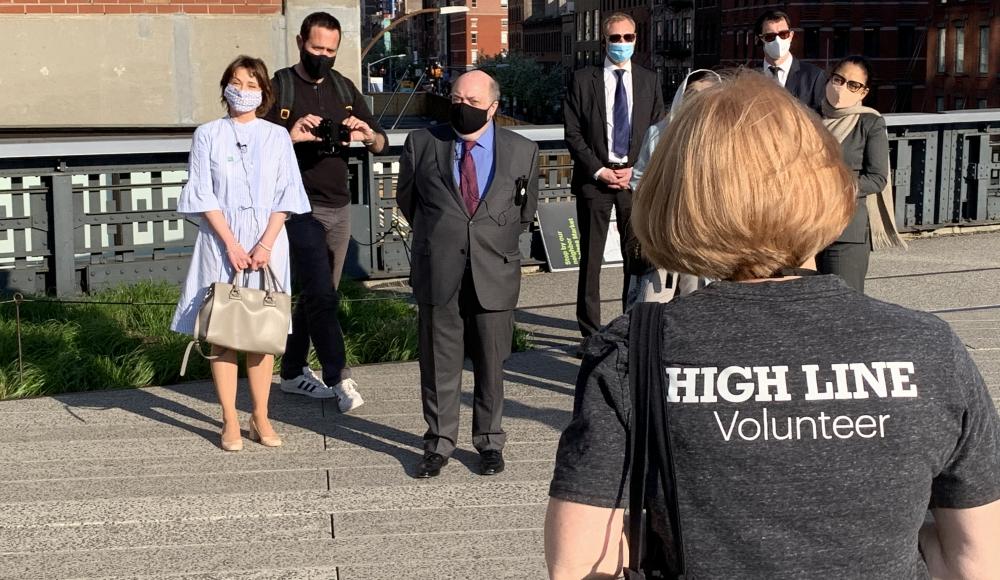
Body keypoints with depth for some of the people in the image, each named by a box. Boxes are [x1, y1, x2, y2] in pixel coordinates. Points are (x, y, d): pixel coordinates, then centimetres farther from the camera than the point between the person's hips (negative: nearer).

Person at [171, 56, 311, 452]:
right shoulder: (208, 136, 4)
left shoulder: (277, 137, 7)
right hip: (220, 242, -1)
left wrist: (266, 244, -10)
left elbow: (286, 195, 2)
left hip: (267, 242, 1)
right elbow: (203, 195, -2)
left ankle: (260, 417, 13)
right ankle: (230, 422, 5)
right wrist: (231, 244, -11)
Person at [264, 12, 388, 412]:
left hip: (339, 207, 6)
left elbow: (381, 143, 11)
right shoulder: (279, 87, -4)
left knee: (316, 294, 12)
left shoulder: (344, 88, 11)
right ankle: (339, 379, -10)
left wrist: (368, 135, -12)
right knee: (321, 295, -12)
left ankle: (293, 371, 24)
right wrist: (290, 136, -29)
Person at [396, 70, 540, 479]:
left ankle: (489, 443, 23)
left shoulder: (522, 151, 3)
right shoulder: (421, 144, 2)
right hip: (438, 274, 0)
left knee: (491, 364, 8)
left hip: (495, 273, 0)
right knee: (439, 362, 6)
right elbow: (406, 198, 16)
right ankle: (439, 443, 19)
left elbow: (526, 210, 16)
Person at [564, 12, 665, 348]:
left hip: (636, 178, 2)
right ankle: (590, 331, 7)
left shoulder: (649, 80, 8)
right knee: (591, 258, 1)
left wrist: (635, 170, -4)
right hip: (595, 178, -2)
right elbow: (573, 134, -1)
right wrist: (599, 170, -9)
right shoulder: (583, 80, 2)